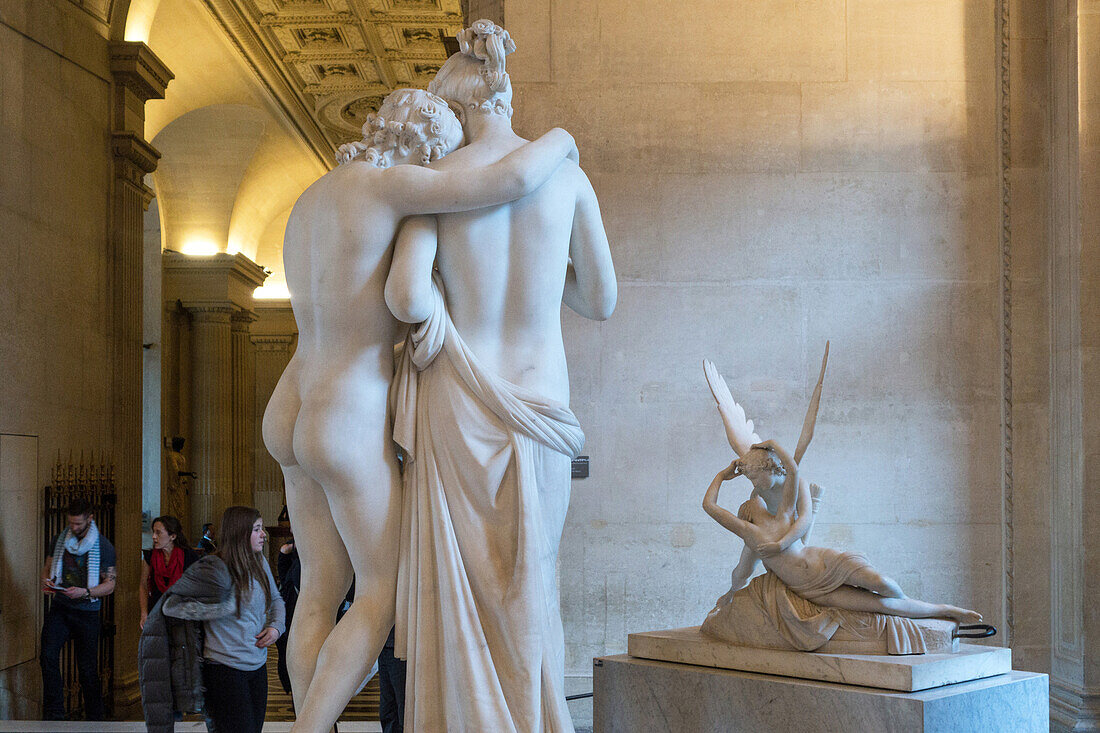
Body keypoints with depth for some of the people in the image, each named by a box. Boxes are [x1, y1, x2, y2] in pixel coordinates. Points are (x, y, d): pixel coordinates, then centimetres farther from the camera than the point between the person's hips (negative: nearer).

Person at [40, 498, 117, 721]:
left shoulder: (103, 547, -3)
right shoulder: (58, 541, 7)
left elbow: (110, 585, -3)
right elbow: (47, 568, 18)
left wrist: (85, 592, -20)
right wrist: (46, 582, -6)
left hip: (87, 612, -3)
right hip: (59, 608, 3)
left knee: (87, 669, 2)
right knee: (48, 654, -19)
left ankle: (94, 717, 17)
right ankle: (54, 713, -11)